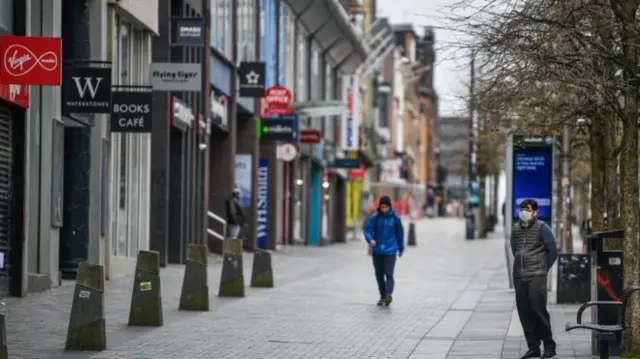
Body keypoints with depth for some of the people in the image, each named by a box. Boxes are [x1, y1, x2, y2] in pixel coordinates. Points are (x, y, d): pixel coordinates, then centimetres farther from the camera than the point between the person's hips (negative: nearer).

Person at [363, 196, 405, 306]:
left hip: (390, 251, -2)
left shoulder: (395, 218, -1)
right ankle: (382, 296, 21)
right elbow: (367, 230, -4)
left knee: (389, 274, -16)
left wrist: (401, 248, 19)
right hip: (377, 251, 2)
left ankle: (388, 295, -29)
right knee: (379, 274, 9)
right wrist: (370, 239, -26)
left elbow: (400, 233, 11)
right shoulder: (374, 218, 0)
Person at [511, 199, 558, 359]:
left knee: (538, 310, -10)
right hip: (519, 276, 5)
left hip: (536, 276, -5)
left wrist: (544, 268, 5)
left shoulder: (542, 228, -4)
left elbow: (553, 251, 0)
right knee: (524, 312, 4)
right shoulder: (516, 228, 11)